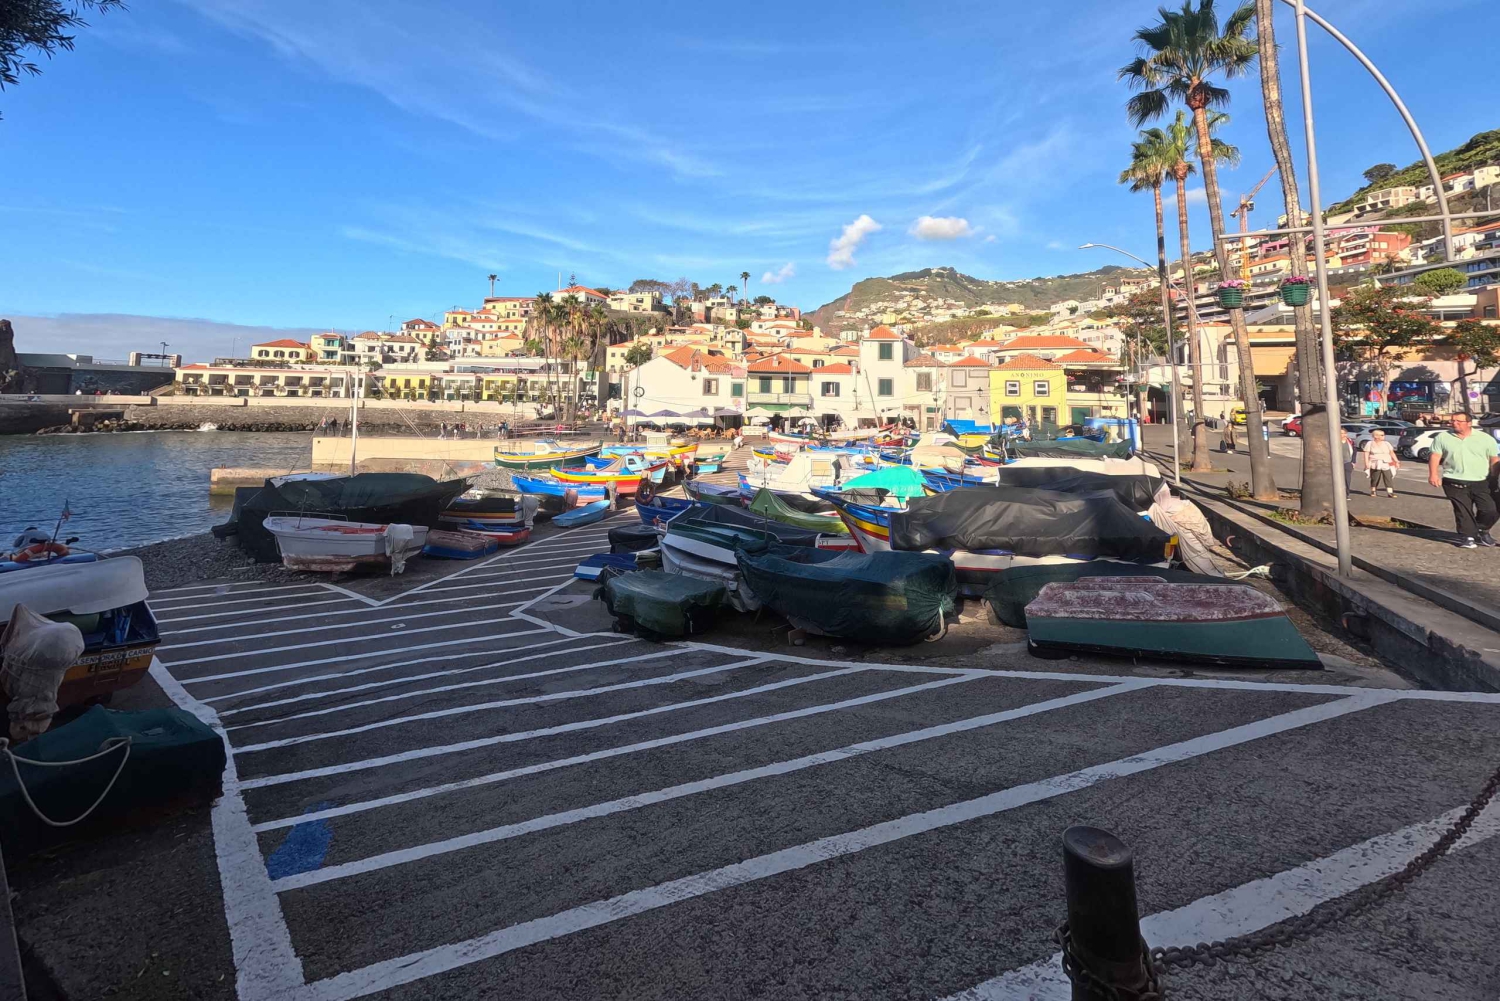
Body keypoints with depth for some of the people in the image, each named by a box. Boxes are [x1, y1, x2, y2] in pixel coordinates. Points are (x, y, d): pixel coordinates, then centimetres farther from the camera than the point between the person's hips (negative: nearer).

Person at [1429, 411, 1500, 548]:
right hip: (1455, 483, -1)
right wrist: (1433, 474, -12)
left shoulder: (1485, 438, 5)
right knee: (1463, 511, 0)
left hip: (1481, 483, 1)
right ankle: (1467, 537, 10)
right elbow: (1435, 457, 0)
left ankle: (1482, 531, 24)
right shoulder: (1442, 438, 4)